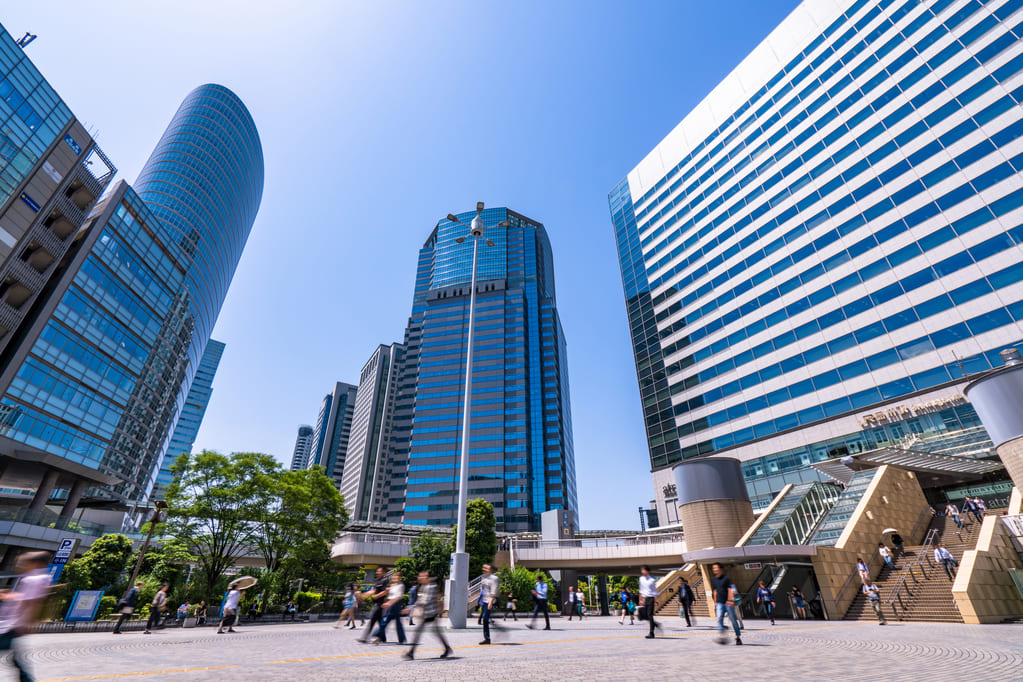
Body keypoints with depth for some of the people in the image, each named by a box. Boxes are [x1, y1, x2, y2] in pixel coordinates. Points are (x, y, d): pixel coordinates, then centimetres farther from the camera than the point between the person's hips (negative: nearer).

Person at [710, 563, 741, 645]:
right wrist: (715, 602, 16)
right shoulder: (713, 579, 10)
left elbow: (730, 590, -12)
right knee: (719, 618, -14)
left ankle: (738, 638, 21)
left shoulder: (726, 578, -6)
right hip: (719, 603, 4)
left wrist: (730, 600, -24)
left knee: (733, 620, 5)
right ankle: (721, 636, -16)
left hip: (728, 603, -4)